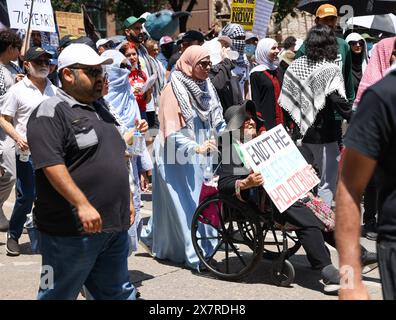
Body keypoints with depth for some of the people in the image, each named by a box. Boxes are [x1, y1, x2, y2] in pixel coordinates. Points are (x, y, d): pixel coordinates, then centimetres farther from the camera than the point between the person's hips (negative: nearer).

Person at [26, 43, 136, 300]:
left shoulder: (101, 112, 18)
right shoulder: (51, 113, -11)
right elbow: (51, 165, -23)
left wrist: (128, 200, 22)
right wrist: (83, 204, -28)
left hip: (115, 226, 8)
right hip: (72, 230, -8)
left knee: (119, 292, 15)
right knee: (60, 294, 3)